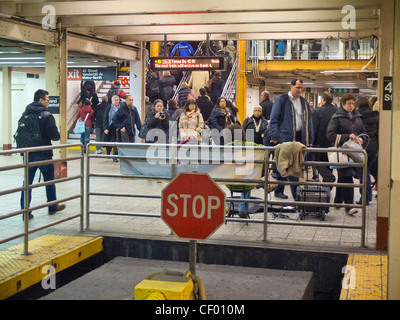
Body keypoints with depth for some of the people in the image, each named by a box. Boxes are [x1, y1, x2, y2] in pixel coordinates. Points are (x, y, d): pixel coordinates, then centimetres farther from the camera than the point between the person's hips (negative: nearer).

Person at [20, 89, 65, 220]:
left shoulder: (25, 114, 5)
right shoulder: (47, 116, -13)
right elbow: (55, 135, -15)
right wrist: (57, 136, 6)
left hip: (28, 154, 4)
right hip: (44, 154, -4)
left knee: (27, 182, 6)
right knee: (49, 181, 13)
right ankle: (53, 207, 26)